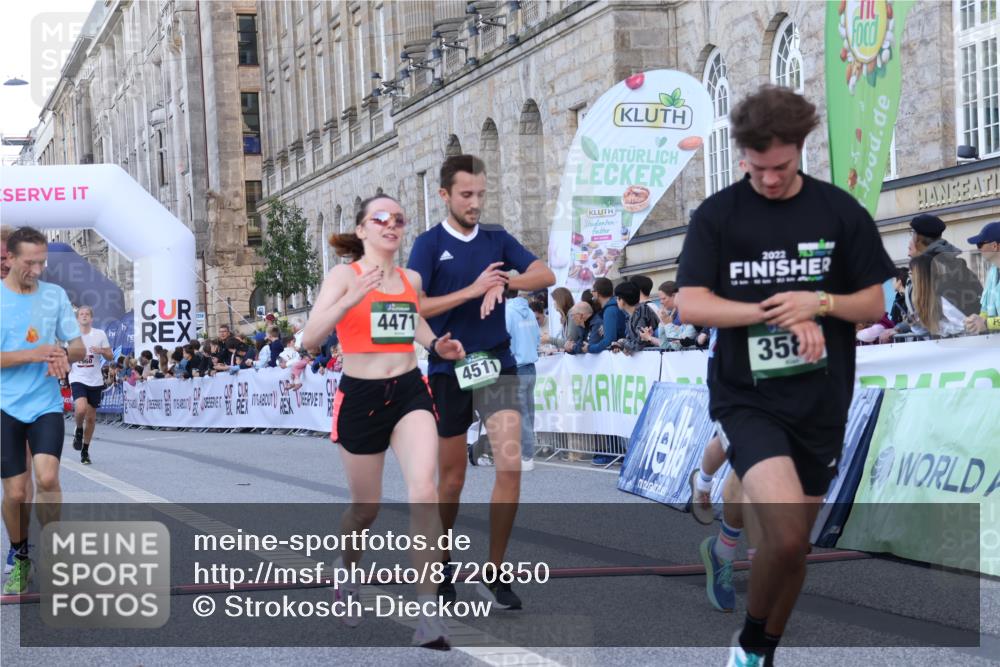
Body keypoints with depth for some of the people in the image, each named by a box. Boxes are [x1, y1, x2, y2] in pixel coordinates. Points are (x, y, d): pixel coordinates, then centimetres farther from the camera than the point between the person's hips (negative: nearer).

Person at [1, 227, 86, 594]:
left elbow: (79, 347, 8)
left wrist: (63, 353, -14)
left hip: (46, 405, 1)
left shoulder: (55, 295, 3)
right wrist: (32, 355, -22)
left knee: (47, 478, -19)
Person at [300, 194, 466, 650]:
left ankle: (428, 613, -18)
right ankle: (349, 580, 45)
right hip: (360, 397, -2)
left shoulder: (411, 279, 7)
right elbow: (310, 339, -18)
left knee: (423, 492, -20)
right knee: (366, 509, 12)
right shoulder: (345, 275, -7)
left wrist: (436, 345, 9)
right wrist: (351, 299, -32)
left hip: (409, 392, 3)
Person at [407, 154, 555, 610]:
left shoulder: (497, 240, 7)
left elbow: (545, 275, 1)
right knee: (452, 476, 8)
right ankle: (442, 564, 29)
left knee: (510, 465, -13)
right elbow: (414, 307, -12)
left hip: (496, 365, 2)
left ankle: (494, 574, -2)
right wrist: (472, 290, -18)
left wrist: (504, 282, -16)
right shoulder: (429, 244, -2)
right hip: (448, 370, -2)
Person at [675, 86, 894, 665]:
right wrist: (777, 313, -19)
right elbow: (690, 306, -10)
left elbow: (875, 304, 4)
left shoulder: (841, 212, 1)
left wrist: (818, 302, -16)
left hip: (821, 405, 3)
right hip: (747, 400, -3)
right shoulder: (718, 215, -3)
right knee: (785, 535, -22)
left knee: (794, 543, 13)